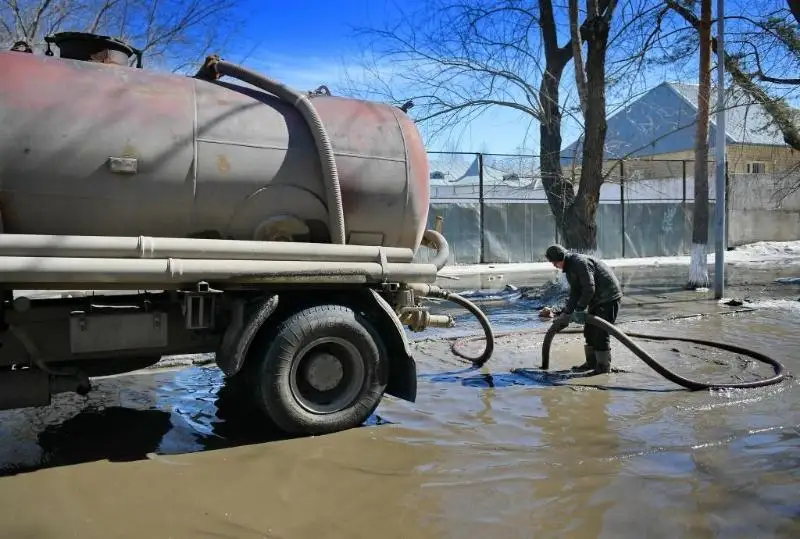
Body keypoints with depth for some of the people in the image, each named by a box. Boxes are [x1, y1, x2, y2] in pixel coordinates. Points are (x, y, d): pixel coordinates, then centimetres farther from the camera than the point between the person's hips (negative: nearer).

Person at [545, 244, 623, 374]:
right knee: (589, 331, 12)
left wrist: (580, 309, -18)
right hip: (597, 300, 10)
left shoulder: (580, 262, -21)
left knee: (601, 333, -9)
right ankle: (591, 362, 21)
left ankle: (604, 366, 1)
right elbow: (574, 294, 11)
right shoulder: (570, 268, 10)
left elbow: (589, 289, -25)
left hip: (609, 299, -10)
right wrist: (564, 316, 6)